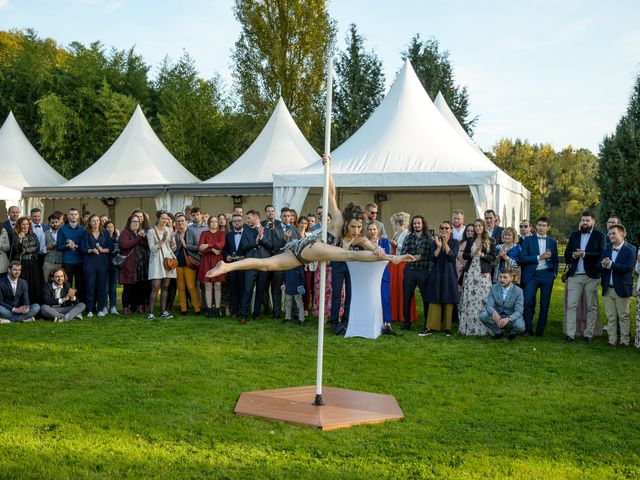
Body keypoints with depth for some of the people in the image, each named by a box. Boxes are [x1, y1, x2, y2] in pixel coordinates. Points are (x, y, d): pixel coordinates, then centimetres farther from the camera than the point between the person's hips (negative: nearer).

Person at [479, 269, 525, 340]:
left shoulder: (518, 291, -14)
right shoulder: (494, 288, -6)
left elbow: (518, 311, -21)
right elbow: (489, 305, -13)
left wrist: (508, 319, -43)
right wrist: (494, 312, -39)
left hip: (512, 317, -2)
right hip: (497, 317, 2)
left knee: (520, 326, -35)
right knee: (482, 316, -25)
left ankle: (512, 332, 5)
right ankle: (498, 332, 2)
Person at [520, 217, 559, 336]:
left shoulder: (552, 242, 12)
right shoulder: (528, 240, 5)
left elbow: (555, 260, 17)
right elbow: (522, 258, -4)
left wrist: (554, 273, 5)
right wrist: (539, 257, -10)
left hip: (547, 275, 2)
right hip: (532, 275, -2)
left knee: (545, 304, 3)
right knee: (527, 301, -13)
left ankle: (540, 330, 13)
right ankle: (528, 329, -1)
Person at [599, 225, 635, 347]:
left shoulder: (629, 252, -5)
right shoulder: (606, 251, 12)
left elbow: (628, 268, -19)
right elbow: (599, 267, 6)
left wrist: (610, 264, -21)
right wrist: (603, 265, -17)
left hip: (622, 290, -5)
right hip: (608, 290, 5)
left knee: (623, 316, 3)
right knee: (610, 317, 9)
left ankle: (624, 341, 11)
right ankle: (612, 340, 15)